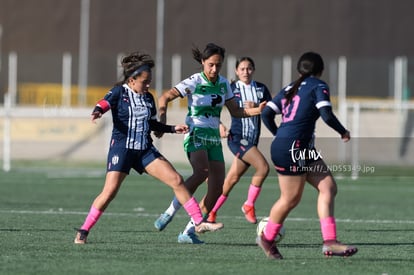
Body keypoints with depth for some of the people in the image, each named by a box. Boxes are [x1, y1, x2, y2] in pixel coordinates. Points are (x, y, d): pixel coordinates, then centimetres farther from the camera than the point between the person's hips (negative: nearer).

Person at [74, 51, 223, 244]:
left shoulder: (148, 98, 13)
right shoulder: (119, 91, -2)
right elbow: (104, 103, -18)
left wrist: (174, 129, 13)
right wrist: (97, 112, -40)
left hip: (145, 149, 5)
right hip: (122, 147, -5)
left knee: (176, 180, -4)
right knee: (110, 191, -16)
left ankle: (199, 223, 1)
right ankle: (83, 231, -3)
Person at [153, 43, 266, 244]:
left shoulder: (223, 83, 8)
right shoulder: (194, 82, -8)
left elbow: (235, 111, 15)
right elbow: (165, 98, -7)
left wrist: (256, 111, -2)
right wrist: (162, 119, -23)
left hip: (214, 138, 6)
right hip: (195, 135, -6)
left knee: (217, 188, -6)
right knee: (202, 171, -34)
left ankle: (188, 232, 1)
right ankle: (170, 212, -26)